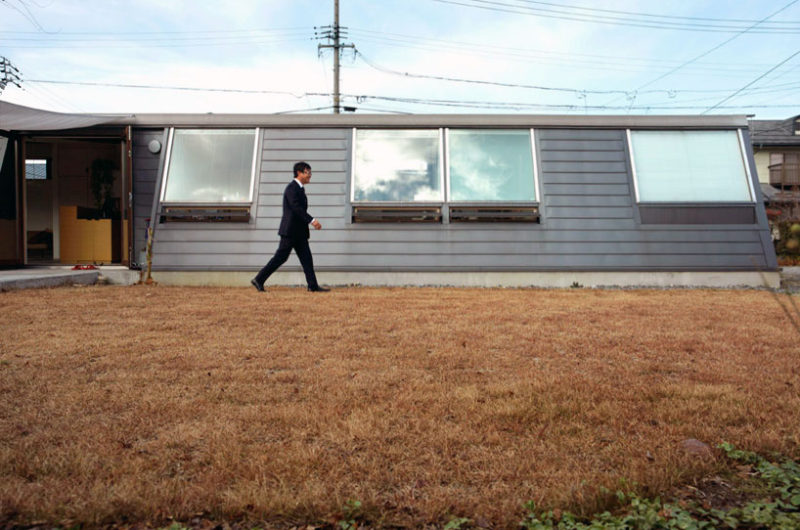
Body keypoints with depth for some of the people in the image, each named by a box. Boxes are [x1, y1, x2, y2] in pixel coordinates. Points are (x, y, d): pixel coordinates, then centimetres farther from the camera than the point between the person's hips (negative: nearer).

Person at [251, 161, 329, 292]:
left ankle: (313, 286, 1)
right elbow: (296, 207, -23)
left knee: (306, 258, 3)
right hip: (290, 230, -9)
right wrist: (312, 220, -29)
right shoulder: (292, 188, -11)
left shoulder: (300, 189, 19)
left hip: (299, 232, 10)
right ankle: (258, 280, 4)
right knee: (280, 257, -5)